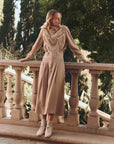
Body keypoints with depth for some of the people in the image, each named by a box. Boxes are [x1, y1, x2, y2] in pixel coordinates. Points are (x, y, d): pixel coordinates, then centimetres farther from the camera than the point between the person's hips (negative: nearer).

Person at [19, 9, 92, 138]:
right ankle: (43, 123, 6)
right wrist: (27, 57, 28)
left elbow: (73, 45, 11)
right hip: (46, 62, 2)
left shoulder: (64, 29, 6)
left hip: (58, 62, -2)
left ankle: (49, 125, -1)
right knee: (43, 91, -1)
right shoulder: (44, 30, 10)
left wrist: (83, 59, 10)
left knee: (53, 93, -5)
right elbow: (37, 45, 22)